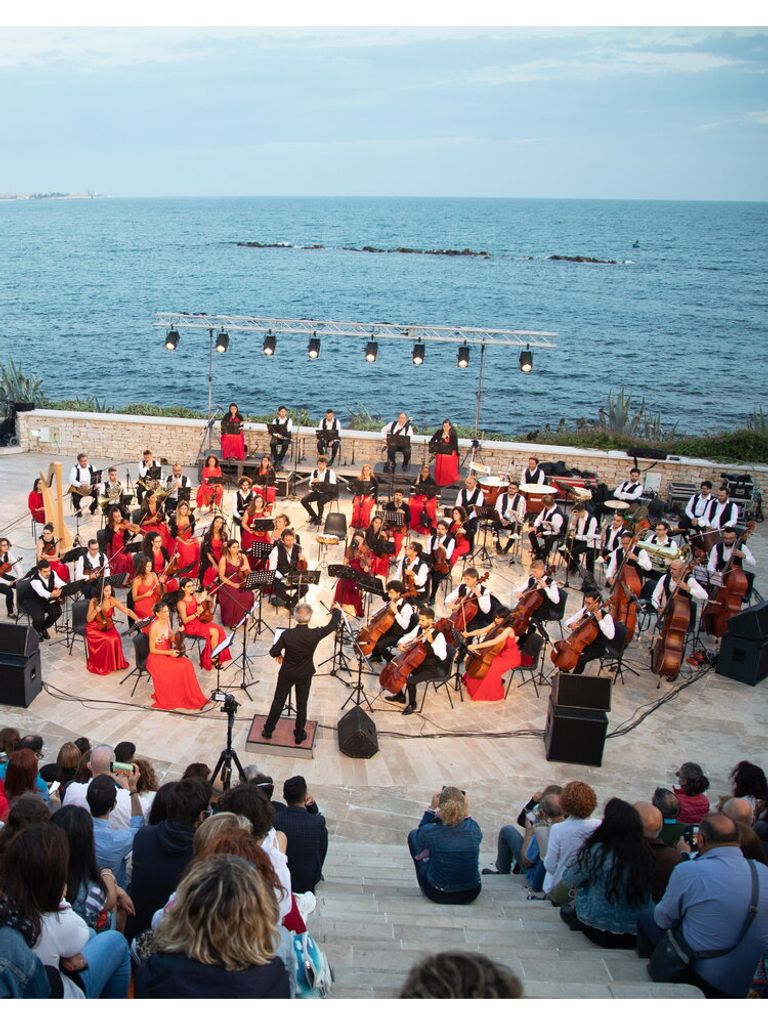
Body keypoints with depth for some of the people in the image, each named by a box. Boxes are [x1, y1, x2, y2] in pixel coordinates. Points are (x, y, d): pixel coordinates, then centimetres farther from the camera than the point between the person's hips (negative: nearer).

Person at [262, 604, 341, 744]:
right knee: (302, 705, 16)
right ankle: (299, 735, 29)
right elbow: (333, 624, -10)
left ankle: (268, 731, 30)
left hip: (287, 673, 0)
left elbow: (273, 652, -15)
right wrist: (336, 610, 9)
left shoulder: (287, 634, -25)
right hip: (305, 675, 0)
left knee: (278, 701, 17)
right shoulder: (315, 634, -25)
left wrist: (279, 655, 8)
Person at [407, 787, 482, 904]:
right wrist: (466, 813, 2)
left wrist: (432, 808, 3)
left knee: (413, 835, 15)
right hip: (470, 894, 2)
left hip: (437, 894, -2)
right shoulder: (474, 829, -18)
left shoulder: (430, 832, -23)